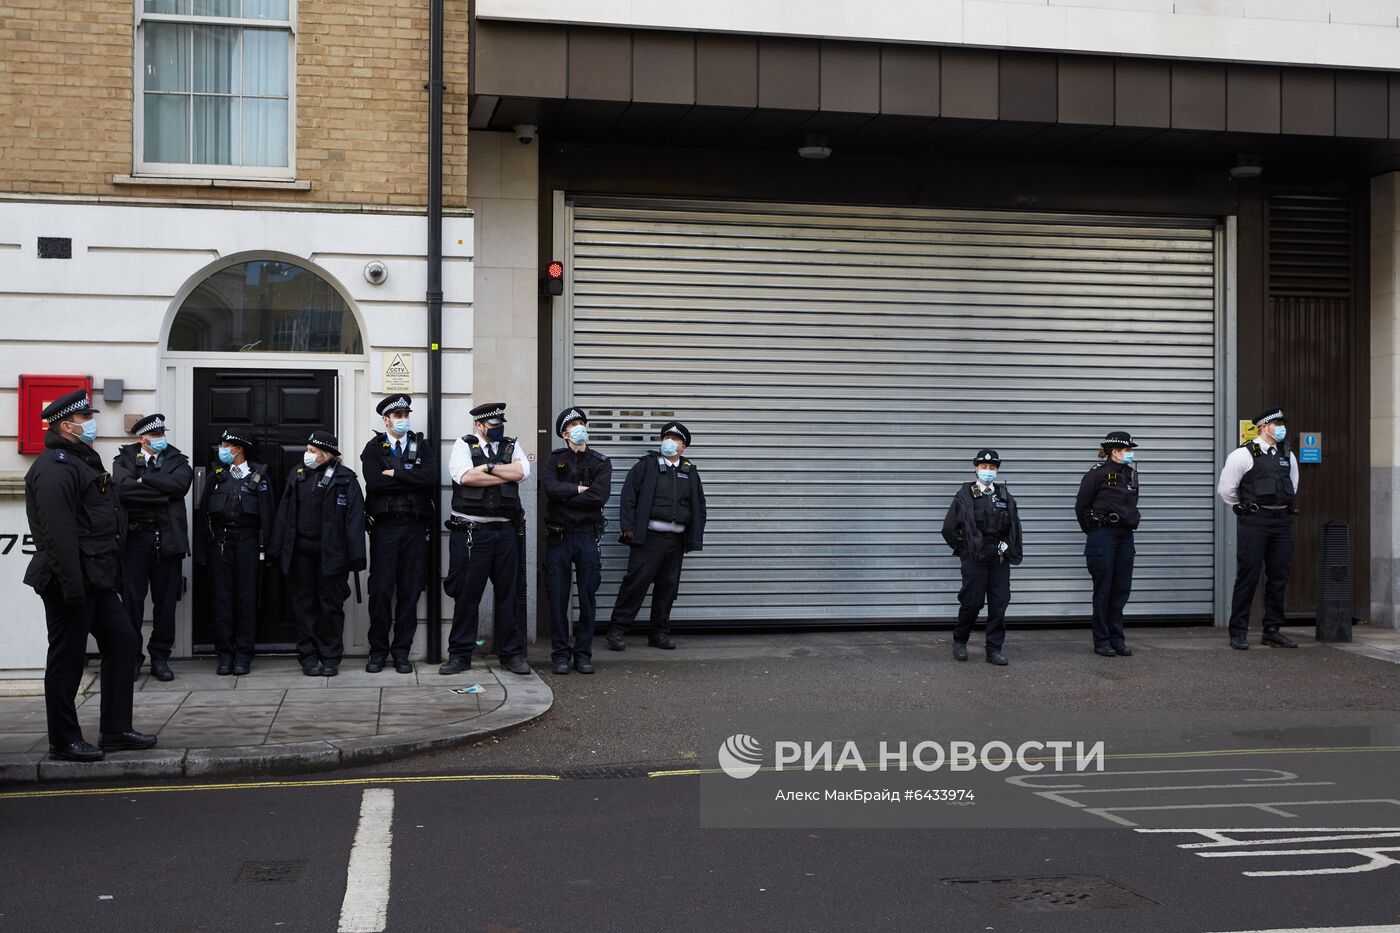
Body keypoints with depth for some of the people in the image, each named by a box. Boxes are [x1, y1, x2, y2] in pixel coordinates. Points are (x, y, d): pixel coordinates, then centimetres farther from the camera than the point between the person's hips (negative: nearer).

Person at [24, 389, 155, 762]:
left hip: (96, 579, 10)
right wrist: (72, 585, -26)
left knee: (123, 641, 12)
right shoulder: (55, 466, -15)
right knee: (67, 658, -1)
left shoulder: (84, 460, 18)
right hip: (70, 581, -10)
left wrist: (110, 575, 19)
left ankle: (116, 730, 18)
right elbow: (57, 532, -23)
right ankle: (64, 741, 9)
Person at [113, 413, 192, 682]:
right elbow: (123, 488, -12)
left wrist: (144, 481, -9)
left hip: (167, 537, 1)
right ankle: (131, 657, 8)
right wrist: (162, 492, -11)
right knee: (132, 599, -1)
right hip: (136, 536, -1)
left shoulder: (176, 460, 11)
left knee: (166, 601, 4)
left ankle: (160, 657, 13)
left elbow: (180, 483, -10)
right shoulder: (125, 459, 8)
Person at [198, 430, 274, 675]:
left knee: (246, 597, -1)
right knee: (222, 597, 2)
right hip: (220, 542, 2)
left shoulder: (258, 475, 3)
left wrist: (265, 549, -6)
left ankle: (243, 655, 5)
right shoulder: (216, 474, 11)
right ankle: (224, 654, 8)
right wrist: (203, 549, 5)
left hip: (247, 541, -2)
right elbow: (204, 511, 10)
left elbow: (266, 515, 0)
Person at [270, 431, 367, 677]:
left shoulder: (344, 478, -2)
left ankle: (331, 658, 12)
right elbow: (284, 514, 11)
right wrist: (276, 550, 6)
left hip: (331, 552, -4)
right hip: (301, 552, 4)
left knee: (331, 605, 3)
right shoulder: (297, 475, 11)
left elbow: (355, 518, -6)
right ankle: (308, 657, 14)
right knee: (305, 604, 7)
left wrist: (356, 556, -12)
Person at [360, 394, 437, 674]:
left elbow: (431, 477, -8)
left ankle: (402, 651, 11)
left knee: (410, 591, 3)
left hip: (415, 527, 2)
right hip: (384, 527, -2)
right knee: (380, 590, -3)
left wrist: (395, 474, -10)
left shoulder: (422, 446, 11)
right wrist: (411, 478, -9)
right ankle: (378, 650, 9)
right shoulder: (374, 448, 6)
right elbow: (374, 482, -12)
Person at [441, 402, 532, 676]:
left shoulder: (511, 446, 14)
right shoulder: (464, 445, 5)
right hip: (470, 532, -3)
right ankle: (459, 656, 9)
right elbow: (465, 476, -13)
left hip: (505, 531, 3)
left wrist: (488, 467, -8)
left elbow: (522, 471, -6)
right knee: (467, 595, 0)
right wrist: (505, 475, -5)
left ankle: (511, 655, 15)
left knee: (507, 594, 7)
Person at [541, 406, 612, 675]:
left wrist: (564, 496, -9)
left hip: (587, 536, 0)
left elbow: (599, 496, -12)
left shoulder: (600, 463, 6)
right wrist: (579, 489, -10)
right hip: (558, 536, 0)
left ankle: (583, 654, 11)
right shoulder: (555, 460, 8)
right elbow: (549, 487, -13)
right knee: (557, 599, 0)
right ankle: (560, 655, 8)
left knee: (588, 598, 2)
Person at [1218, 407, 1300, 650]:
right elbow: (1226, 489, -2)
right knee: (1248, 576, -6)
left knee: (1279, 578, 7)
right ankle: (1238, 633, -1)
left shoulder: (1287, 456, 13)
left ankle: (1272, 632, 16)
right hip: (1255, 521, -6)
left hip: (1282, 521, 6)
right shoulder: (1244, 455, -6)